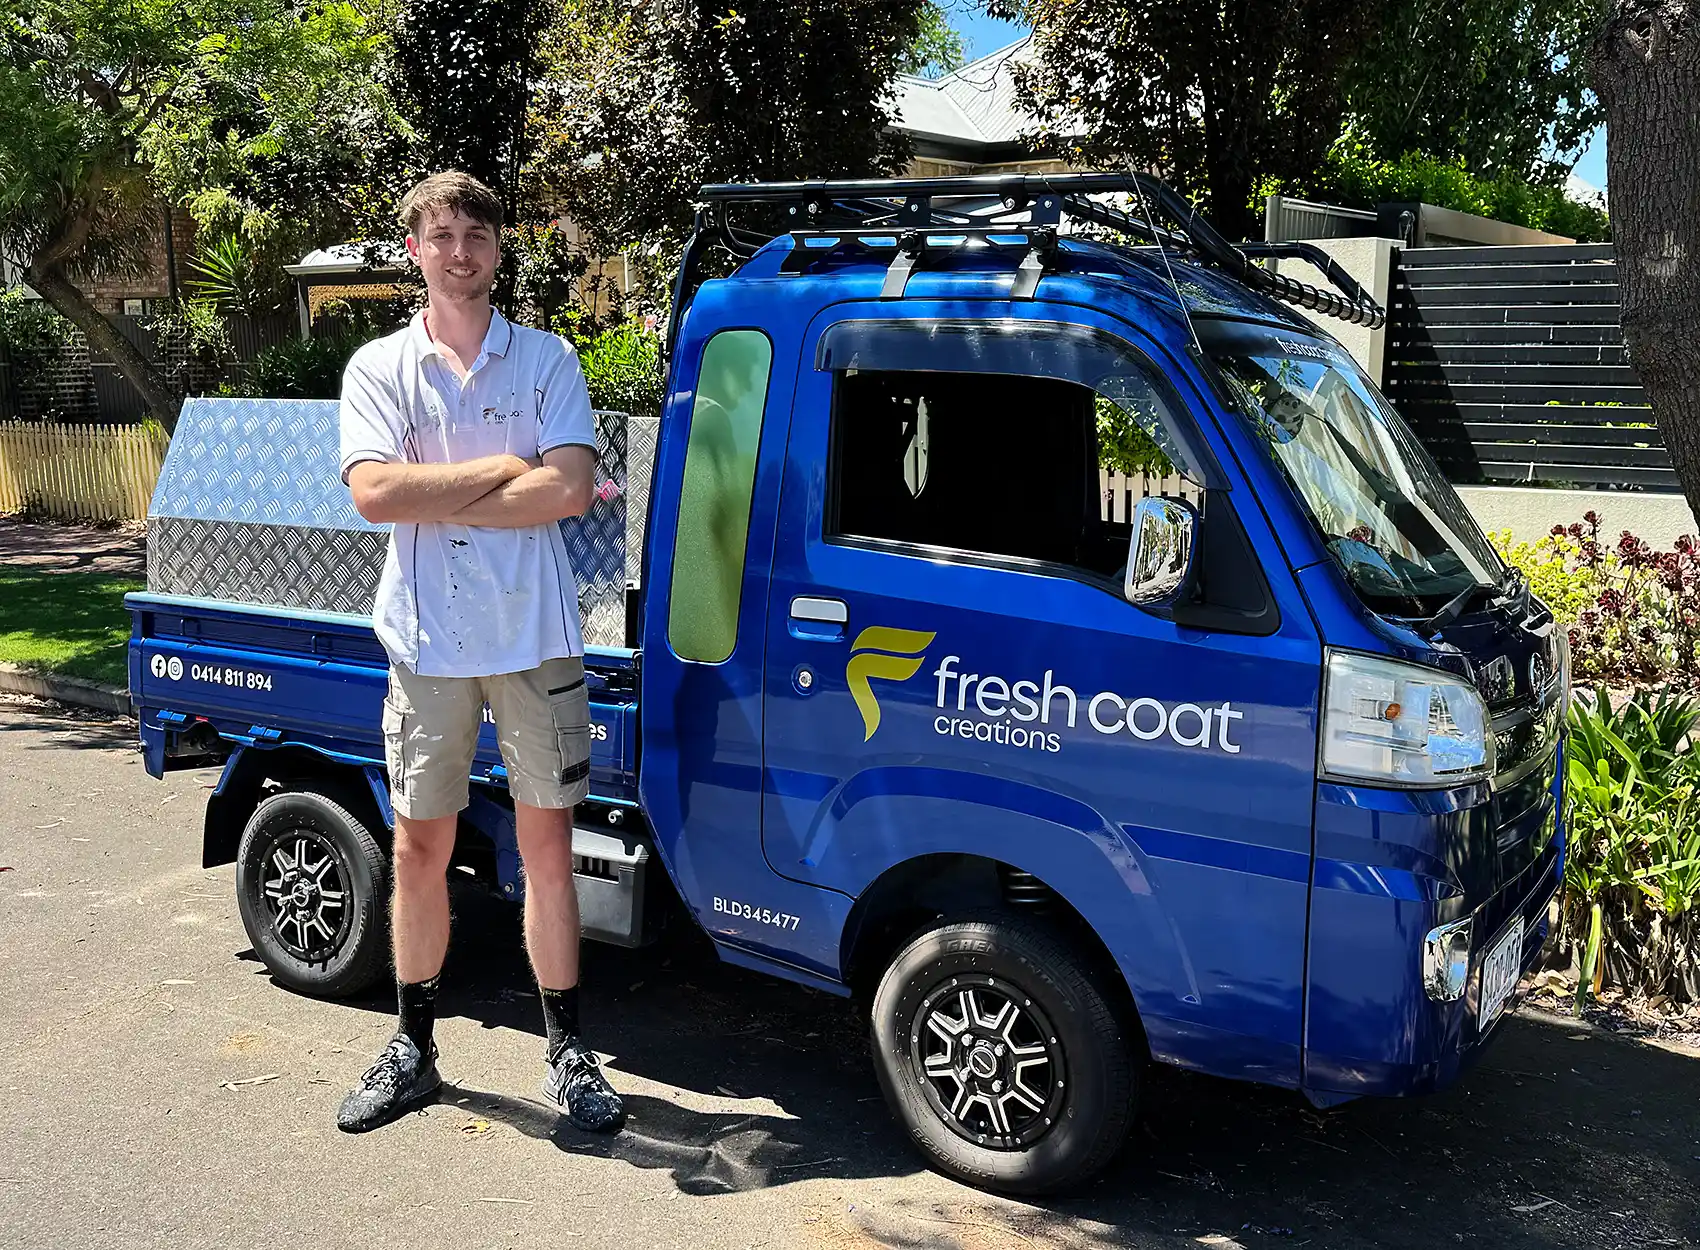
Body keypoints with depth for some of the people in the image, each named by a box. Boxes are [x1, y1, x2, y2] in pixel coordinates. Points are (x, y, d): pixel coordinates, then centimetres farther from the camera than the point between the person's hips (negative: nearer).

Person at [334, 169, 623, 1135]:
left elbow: (571, 490, -11)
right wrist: (504, 468, -10)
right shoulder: (380, 368, 6)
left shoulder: (547, 361, 4)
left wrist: (433, 499, -10)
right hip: (428, 644, 1)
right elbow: (374, 494, -10)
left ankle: (568, 1050, 17)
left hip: (535, 638, -1)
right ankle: (414, 1048, 24)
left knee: (547, 842, 5)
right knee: (422, 846, 9)